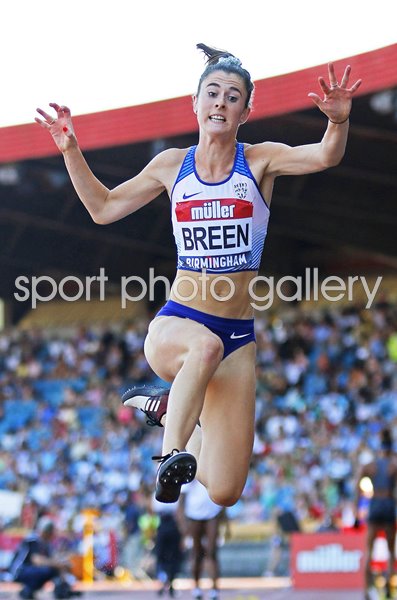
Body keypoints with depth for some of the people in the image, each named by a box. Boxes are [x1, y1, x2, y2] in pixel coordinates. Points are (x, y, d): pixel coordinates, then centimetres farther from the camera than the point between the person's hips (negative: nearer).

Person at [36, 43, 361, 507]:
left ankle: (169, 405, 26)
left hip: (239, 336, 1)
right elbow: (103, 208, 18)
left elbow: (325, 157, -17)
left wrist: (338, 122, -37)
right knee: (206, 346, -42)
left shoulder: (260, 161, 1)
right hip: (175, 324, -1)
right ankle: (172, 455, -28)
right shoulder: (173, 165, 7)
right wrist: (71, 151, 7)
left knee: (224, 493, -1)